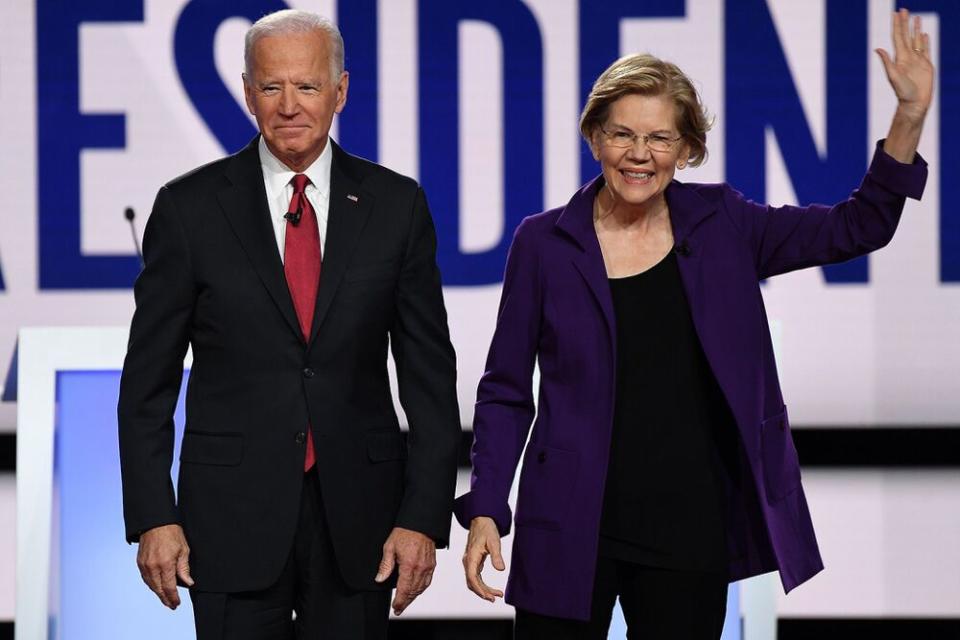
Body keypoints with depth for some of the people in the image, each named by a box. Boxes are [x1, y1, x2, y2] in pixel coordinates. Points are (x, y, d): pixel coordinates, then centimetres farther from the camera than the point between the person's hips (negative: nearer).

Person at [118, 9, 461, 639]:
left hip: (358, 516, 1)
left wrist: (424, 517, -3)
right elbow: (149, 380, 2)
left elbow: (430, 374, 4)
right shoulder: (191, 208, 0)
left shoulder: (396, 205, 4)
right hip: (233, 514, -1)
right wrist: (152, 517, -5)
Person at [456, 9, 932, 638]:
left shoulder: (720, 225, 4)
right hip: (570, 532, -1)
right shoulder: (544, 243, 0)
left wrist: (910, 115, -10)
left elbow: (859, 226, 3)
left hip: (690, 533, 1)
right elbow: (506, 393, 3)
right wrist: (484, 512, -6)